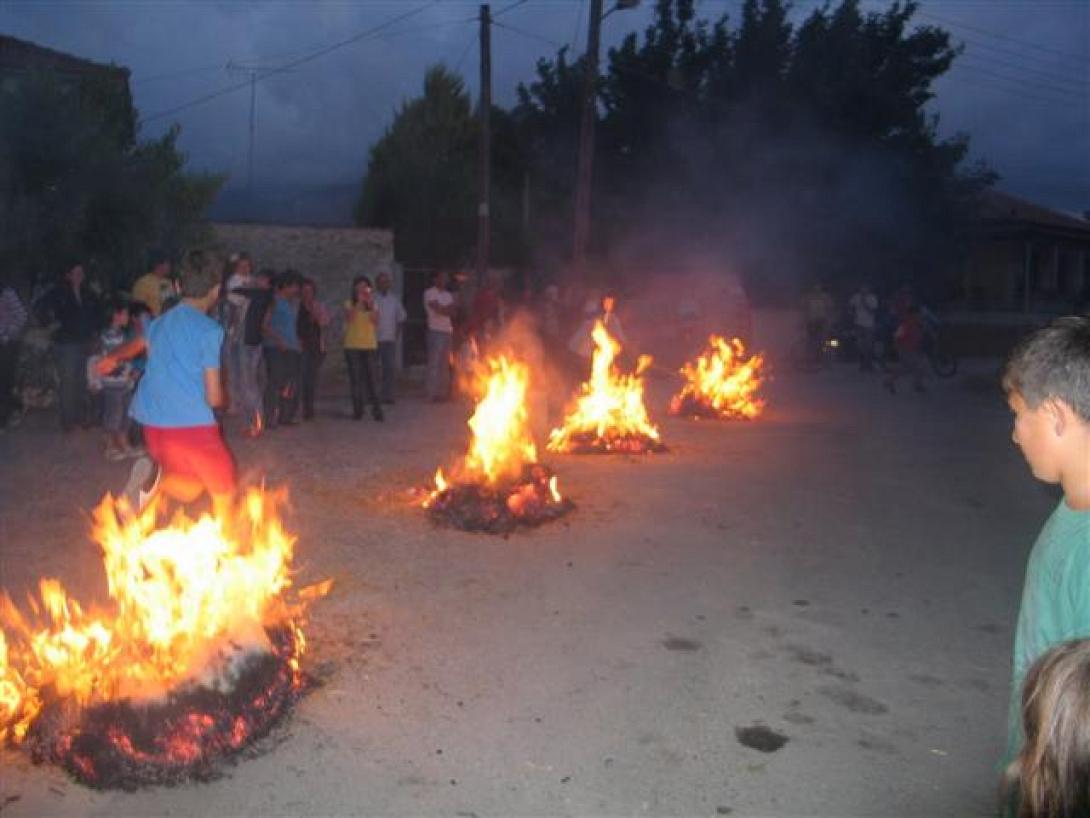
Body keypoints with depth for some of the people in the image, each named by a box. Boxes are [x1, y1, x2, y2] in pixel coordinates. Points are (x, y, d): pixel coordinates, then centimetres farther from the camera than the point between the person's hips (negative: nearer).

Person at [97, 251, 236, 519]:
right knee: (224, 491, 13)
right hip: (192, 424, -6)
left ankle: (155, 477, -8)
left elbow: (136, 345, 36)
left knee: (190, 489, 20)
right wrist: (221, 398, 14)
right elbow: (213, 397, -10)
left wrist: (112, 359, 57)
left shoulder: (160, 322, 12)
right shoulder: (210, 330, -9)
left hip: (154, 426, 6)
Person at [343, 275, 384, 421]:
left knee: (371, 378, -4)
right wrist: (359, 303, -20)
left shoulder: (373, 304, 8)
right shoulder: (350, 303, 3)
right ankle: (357, 410, 5)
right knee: (356, 378, 0)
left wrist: (371, 305, -16)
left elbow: (376, 322, -6)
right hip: (352, 345, -1)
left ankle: (376, 410, -3)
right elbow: (349, 318, -16)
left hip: (370, 345, 1)